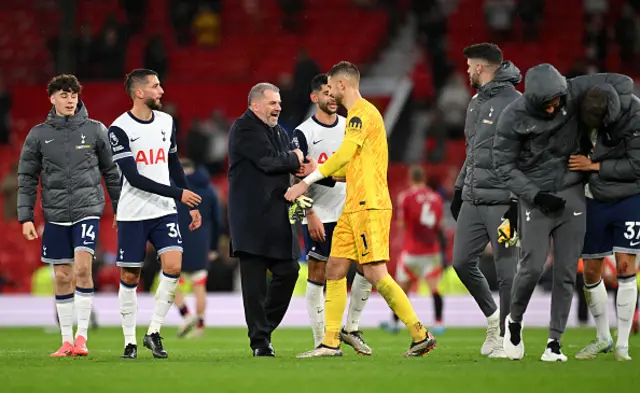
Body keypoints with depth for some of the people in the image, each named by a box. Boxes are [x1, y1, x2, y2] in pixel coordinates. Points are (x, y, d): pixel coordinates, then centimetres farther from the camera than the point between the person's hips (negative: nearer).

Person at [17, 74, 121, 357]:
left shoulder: (96, 130, 2)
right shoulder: (38, 135, 4)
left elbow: (111, 172, 9)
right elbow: (27, 178, 6)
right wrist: (25, 217, -1)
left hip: (88, 210, -2)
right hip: (55, 215, 2)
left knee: (82, 268, -17)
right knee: (62, 277, 5)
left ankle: (82, 336, -12)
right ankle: (67, 340, 13)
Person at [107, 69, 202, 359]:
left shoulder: (166, 122, 8)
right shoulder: (120, 129, -11)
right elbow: (134, 178, -17)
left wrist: (192, 206, 18)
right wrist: (178, 193, -19)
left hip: (164, 211, 4)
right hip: (132, 214, -4)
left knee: (173, 265, -13)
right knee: (129, 277, 1)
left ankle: (154, 332, -1)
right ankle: (130, 341, 13)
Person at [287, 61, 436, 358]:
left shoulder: (363, 113, -9)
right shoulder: (355, 115, 22)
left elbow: (344, 155, -17)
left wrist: (308, 181, -14)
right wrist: (319, 171, 15)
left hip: (369, 205, -10)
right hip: (353, 208, 10)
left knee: (374, 273, -13)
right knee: (334, 269, 6)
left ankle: (420, 335, -10)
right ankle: (331, 342, 8)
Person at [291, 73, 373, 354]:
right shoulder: (303, 133, -4)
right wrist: (310, 215, -14)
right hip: (319, 216, -4)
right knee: (318, 275, -2)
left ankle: (351, 329, 11)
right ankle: (321, 342, 3)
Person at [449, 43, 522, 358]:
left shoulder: (515, 104, -12)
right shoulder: (476, 102, 16)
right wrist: (460, 188, 22)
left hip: (502, 200, -8)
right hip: (473, 199, 9)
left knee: (506, 270, -4)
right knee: (462, 262, 7)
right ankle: (492, 317, 26)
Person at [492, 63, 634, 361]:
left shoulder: (573, 93, -9)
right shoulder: (514, 118, -14)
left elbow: (622, 83, -2)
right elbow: (504, 166, -7)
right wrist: (536, 196, -15)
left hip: (572, 194, 2)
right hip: (534, 196, -2)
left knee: (566, 271, 1)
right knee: (533, 266, -13)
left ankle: (555, 341, 8)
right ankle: (514, 321, 14)